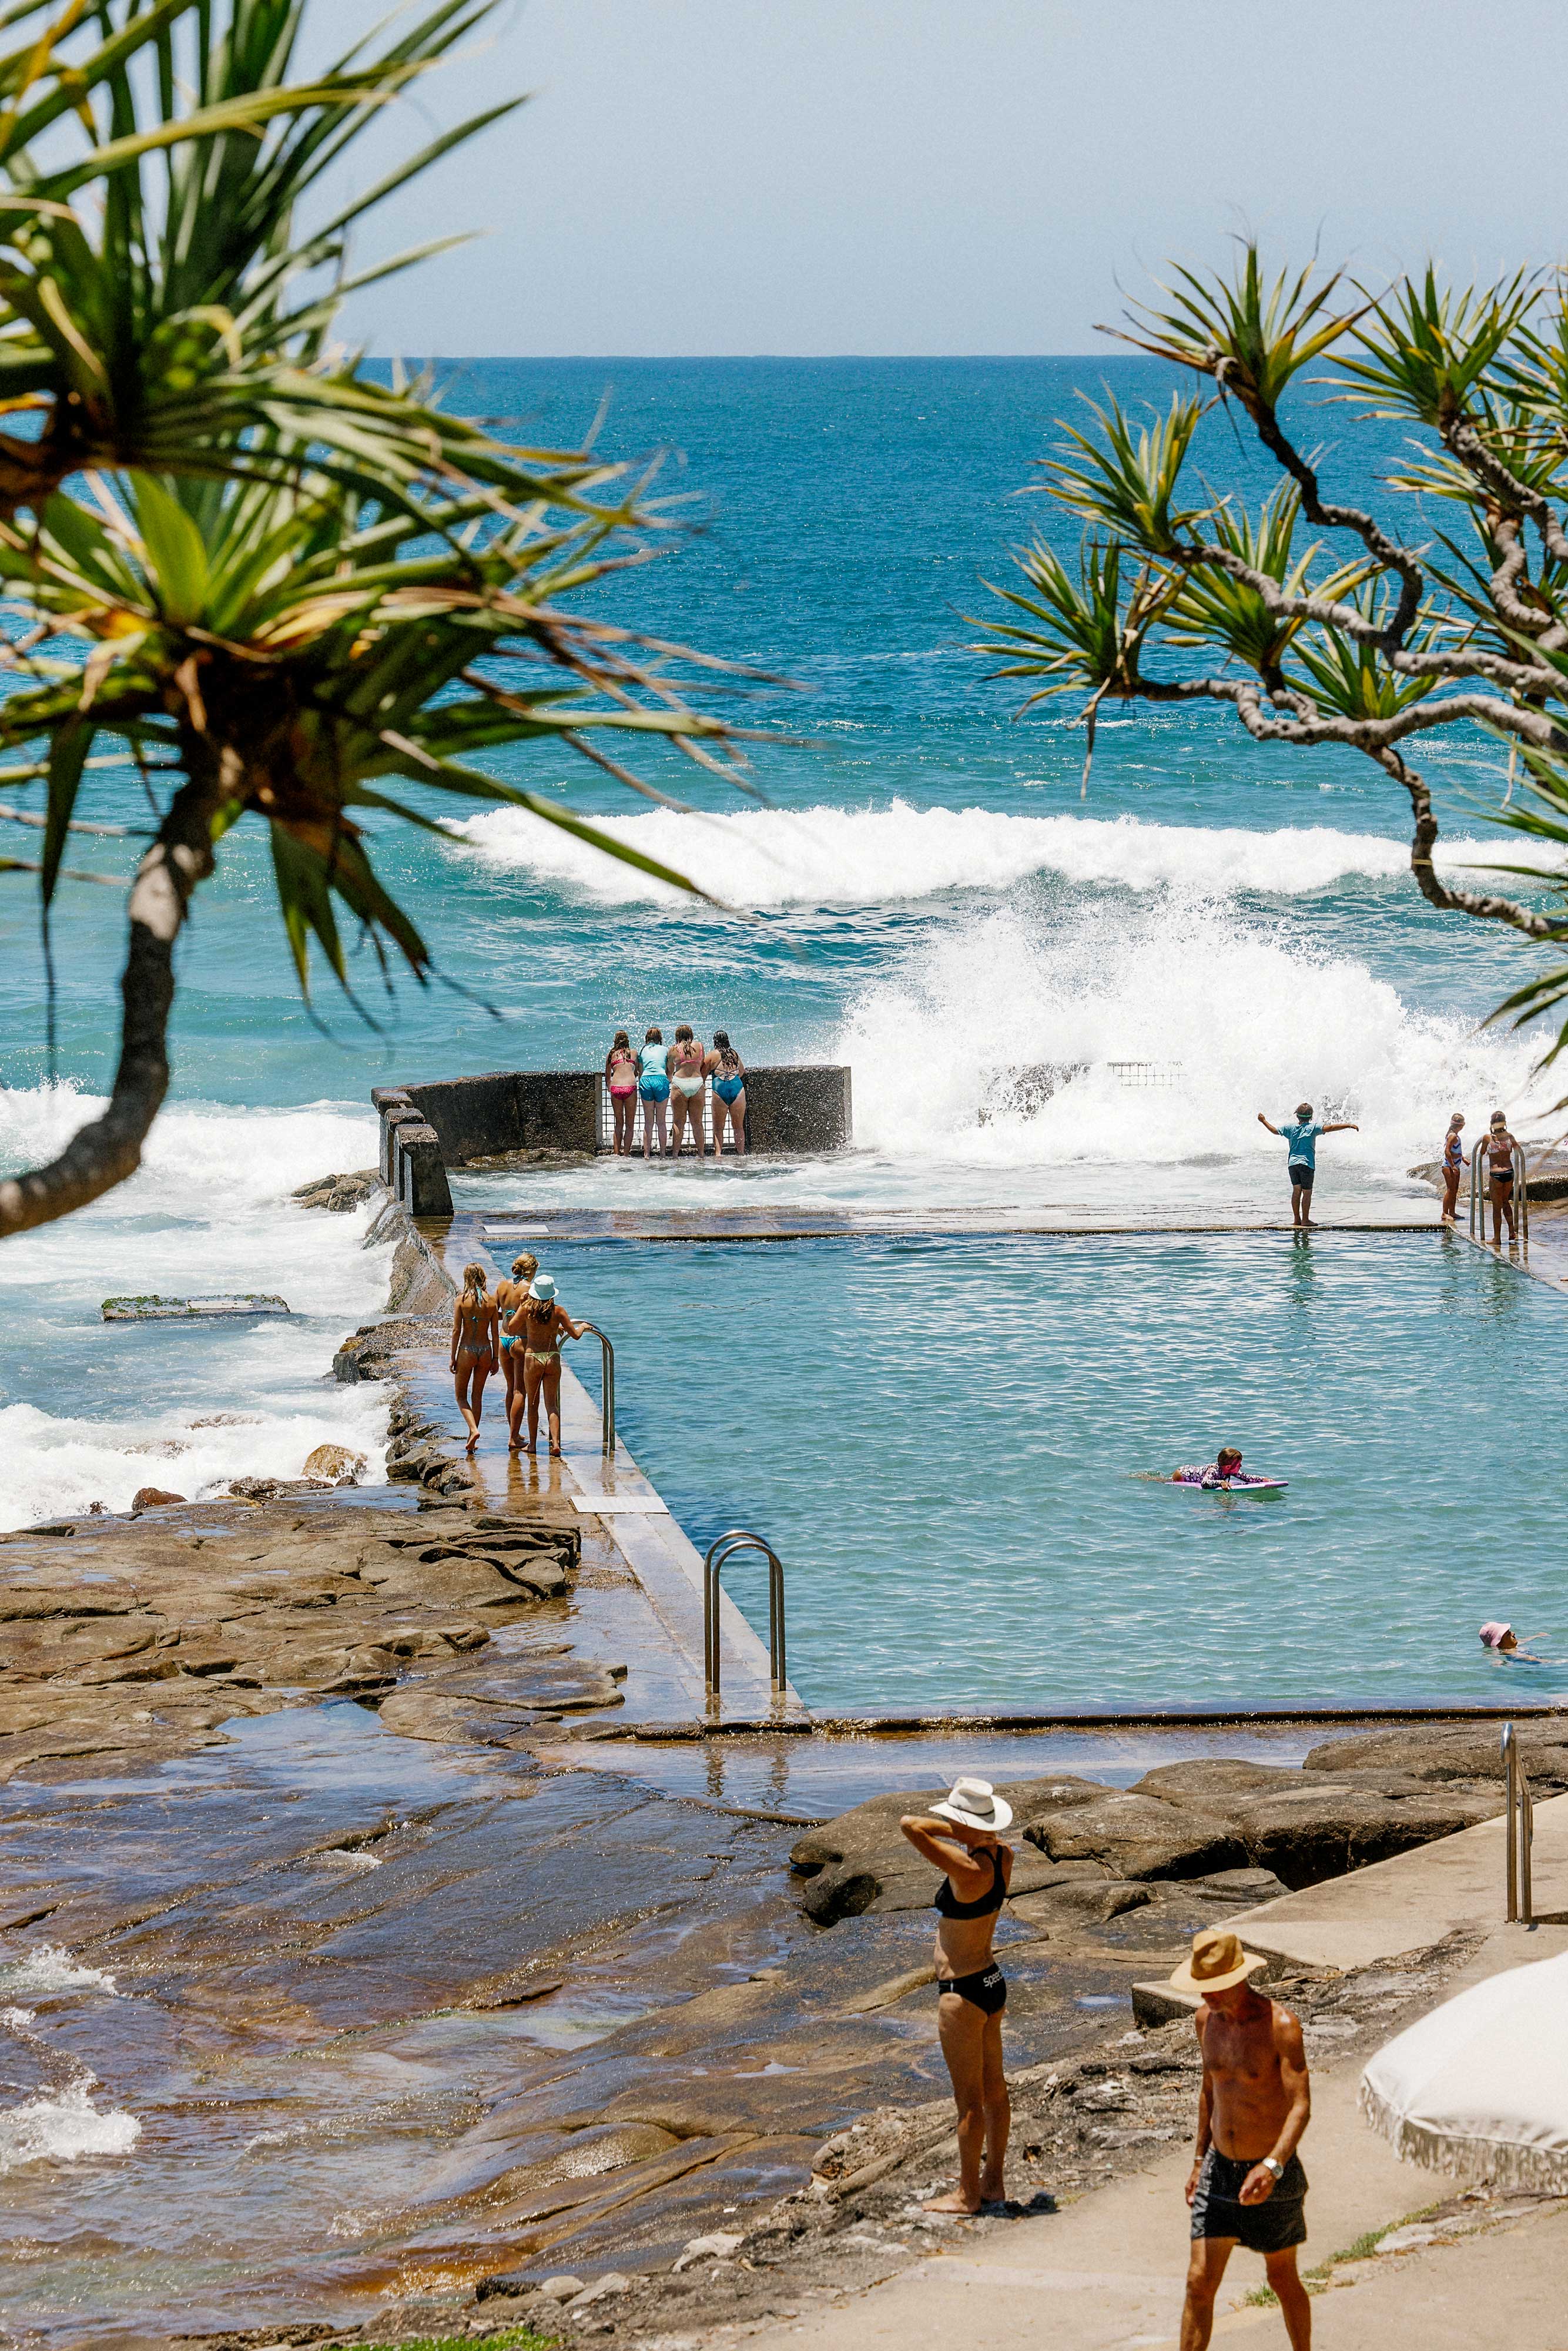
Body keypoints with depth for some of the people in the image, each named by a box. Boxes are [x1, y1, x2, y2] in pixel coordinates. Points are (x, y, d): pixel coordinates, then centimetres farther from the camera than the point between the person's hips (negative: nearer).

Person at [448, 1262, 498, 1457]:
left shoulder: (462, 1299, -10)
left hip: (466, 1351, -3)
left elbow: (456, 1331, -9)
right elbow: (495, 1333, 2)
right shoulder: (491, 1301, -1)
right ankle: (472, 1441, 16)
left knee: (461, 1395, 10)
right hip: (485, 1351, 3)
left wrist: (453, 1358, -2)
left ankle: (473, 1429, -13)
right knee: (477, 1396, 14)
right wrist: (495, 1359, 9)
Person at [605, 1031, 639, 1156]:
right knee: (629, 1124, 7)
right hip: (630, 1088, -1)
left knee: (619, 1123, 14)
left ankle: (617, 1154, 12)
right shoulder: (634, 1053, 14)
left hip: (615, 1088, 1)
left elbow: (607, 1077, 20)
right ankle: (626, 1154, 2)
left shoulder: (611, 1054, 15)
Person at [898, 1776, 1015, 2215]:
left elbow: (909, 1824, -29)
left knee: (970, 2098, 2)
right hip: (992, 1983, 9)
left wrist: (959, 1832, -18)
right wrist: (977, 1835, 3)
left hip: (963, 1994, -9)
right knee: (993, 2088, 17)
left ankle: (968, 2194, 11)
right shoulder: (1002, 1857, -1)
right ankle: (992, 2182, 28)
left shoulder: (967, 1870, -26)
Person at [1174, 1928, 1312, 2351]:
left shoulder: (1280, 2024, -19)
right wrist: (1199, 2161, 19)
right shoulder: (1206, 2018, 1)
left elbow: (1301, 2107, -23)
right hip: (1220, 2170, 5)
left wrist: (1272, 2166, -37)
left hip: (1272, 2177, -5)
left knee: (1282, 2279, 11)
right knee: (1199, 2283, -1)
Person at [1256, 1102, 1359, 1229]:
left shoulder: (1290, 1127, 6)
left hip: (1293, 1163, 4)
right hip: (1307, 1163, -4)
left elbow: (1275, 1130, 19)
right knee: (1307, 1192, 1)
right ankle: (1305, 1220, 2)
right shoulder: (1313, 1128, -6)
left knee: (1296, 1190, 10)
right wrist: (1348, 1125, -17)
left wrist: (1264, 1121, 36)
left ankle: (1297, 1219, 10)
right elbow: (1329, 1128, -16)